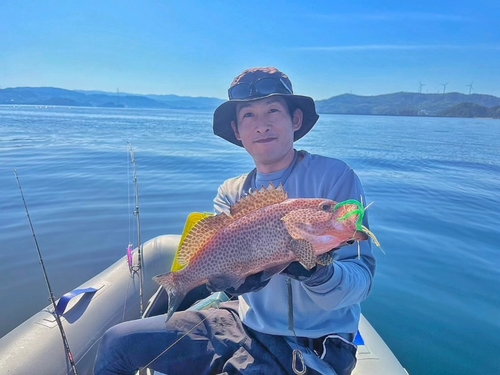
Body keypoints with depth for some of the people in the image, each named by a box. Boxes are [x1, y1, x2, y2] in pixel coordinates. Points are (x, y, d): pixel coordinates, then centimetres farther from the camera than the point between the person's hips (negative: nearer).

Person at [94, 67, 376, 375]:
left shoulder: (334, 176, -16)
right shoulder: (231, 193, 0)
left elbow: (362, 281, -18)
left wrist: (319, 274, -39)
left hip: (310, 348, -4)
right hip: (245, 321, 5)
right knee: (117, 342, 5)